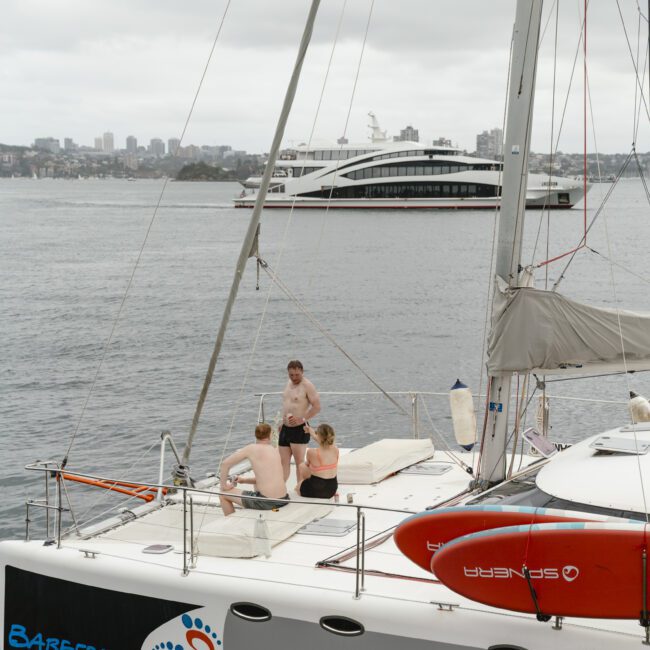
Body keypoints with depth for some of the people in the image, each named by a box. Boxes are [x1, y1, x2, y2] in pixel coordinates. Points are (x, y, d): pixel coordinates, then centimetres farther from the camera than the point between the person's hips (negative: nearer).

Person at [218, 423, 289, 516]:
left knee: (224, 495, 14)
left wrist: (223, 486, 10)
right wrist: (244, 480, 26)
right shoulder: (275, 450, 12)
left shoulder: (251, 449, -4)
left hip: (266, 502, -6)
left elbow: (225, 464, -3)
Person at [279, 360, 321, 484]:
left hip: (299, 429, -8)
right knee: (284, 462, 8)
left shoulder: (307, 385, -11)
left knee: (299, 462, -3)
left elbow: (317, 407, -15)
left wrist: (302, 419, -21)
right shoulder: (289, 383, 13)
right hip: (285, 428, 8)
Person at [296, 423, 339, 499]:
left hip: (315, 492, -5)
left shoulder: (311, 452, -21)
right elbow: (324, 440, 15)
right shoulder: (335, 450, -8)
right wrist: (310, 431, 29)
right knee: (302, 466, 23)